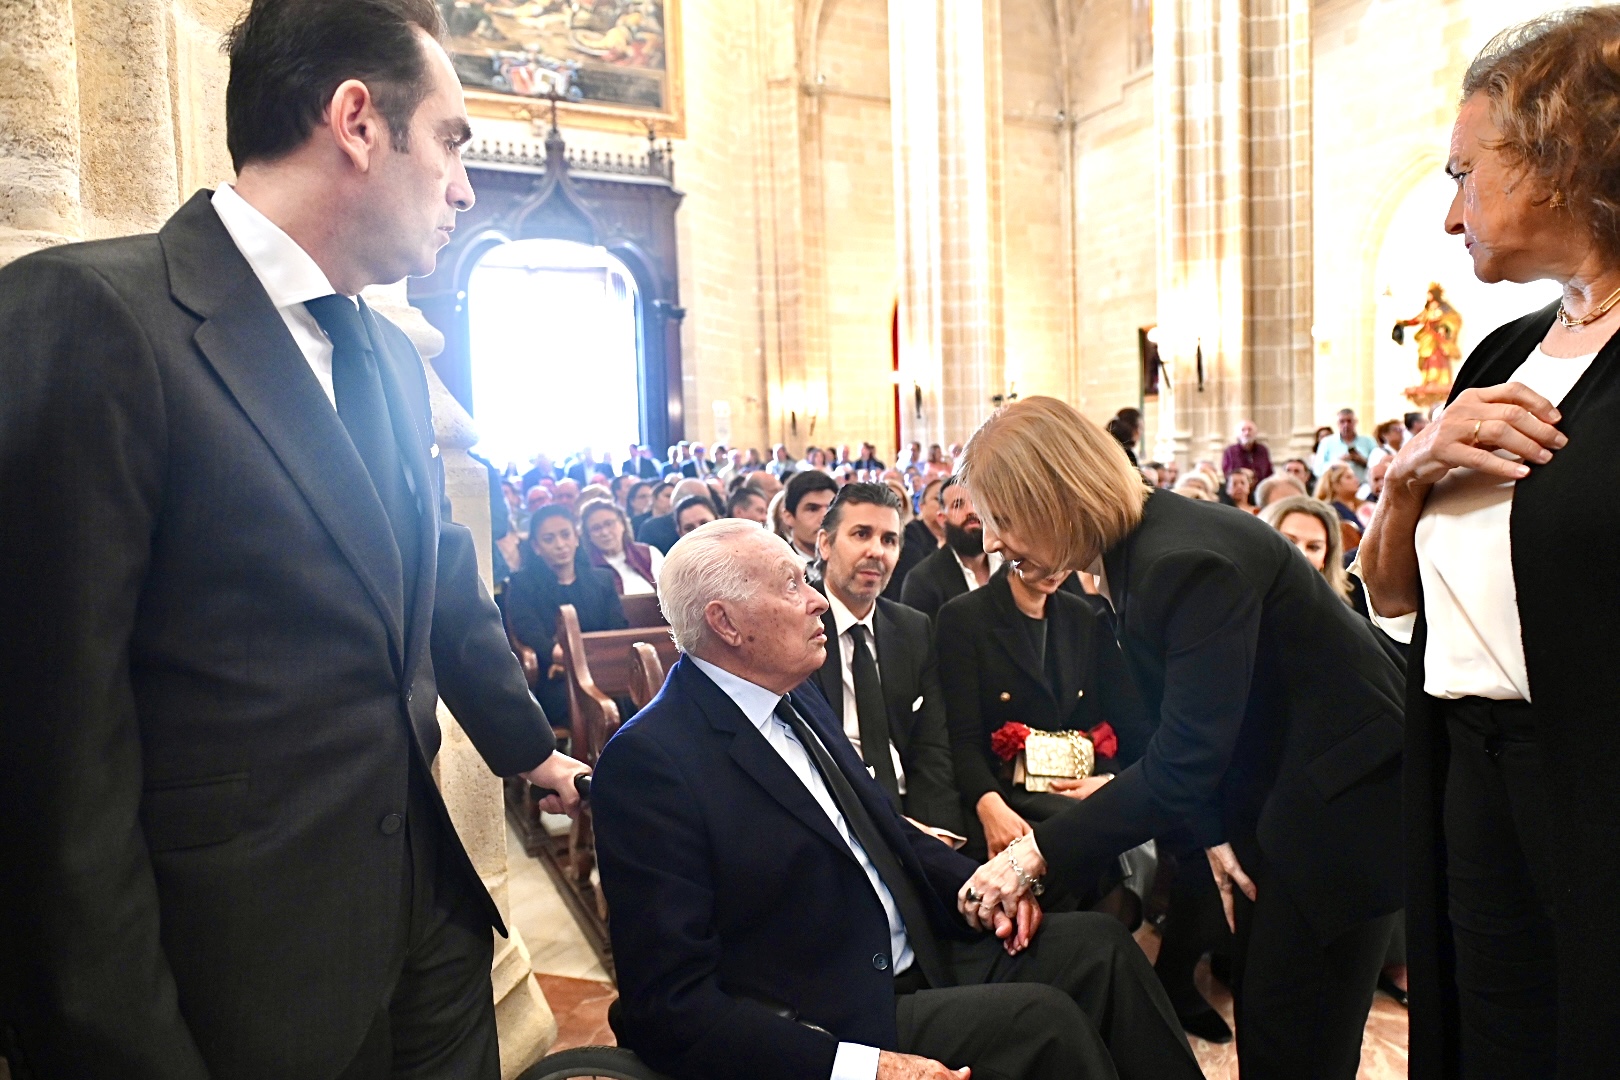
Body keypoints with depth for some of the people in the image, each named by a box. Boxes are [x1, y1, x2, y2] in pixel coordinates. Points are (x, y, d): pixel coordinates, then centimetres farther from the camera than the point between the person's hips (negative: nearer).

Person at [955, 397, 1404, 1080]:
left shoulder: (1188, 562, -29)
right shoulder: (1129, 556, -1)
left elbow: (1182, 762, -30)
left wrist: (1039, 854, -28)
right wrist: (1213, 832, -3)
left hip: (1341, 800, -9)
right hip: (1267, 799, 9)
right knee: (1259, 1019, 17)